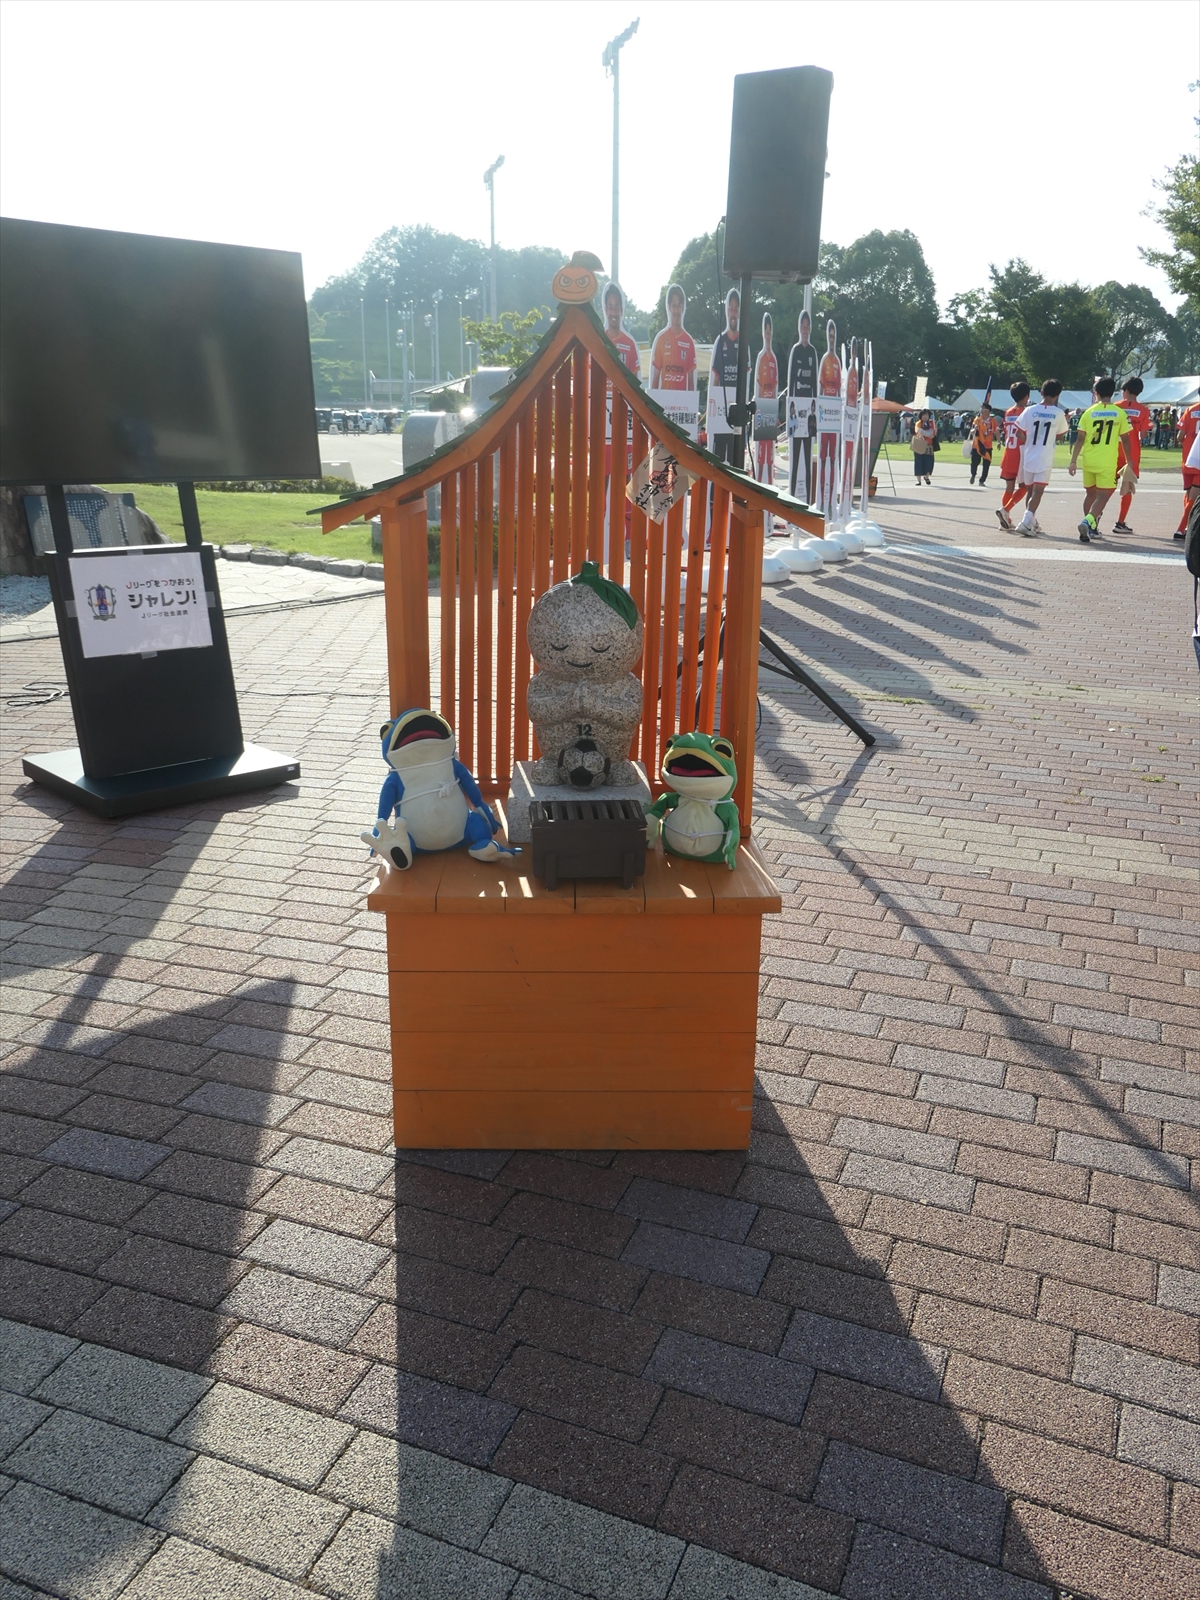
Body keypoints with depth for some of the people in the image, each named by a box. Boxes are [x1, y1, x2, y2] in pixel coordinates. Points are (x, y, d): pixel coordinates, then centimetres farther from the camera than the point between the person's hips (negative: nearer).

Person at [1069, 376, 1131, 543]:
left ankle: (1092, 528, 23)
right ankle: (1087, 521, -25)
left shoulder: (1089, 412, 1)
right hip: (1107, 463, -2)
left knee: (1090, 493, 17)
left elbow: (1080, 439, -2)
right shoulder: (1119, 413, -1)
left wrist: (1073, 461, 2)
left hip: (1088, 460, 2)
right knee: (1102, 496, -1)